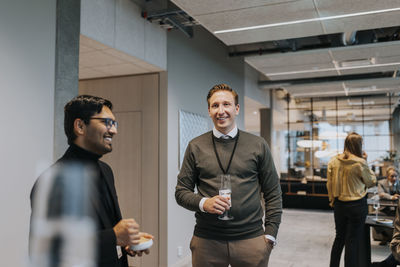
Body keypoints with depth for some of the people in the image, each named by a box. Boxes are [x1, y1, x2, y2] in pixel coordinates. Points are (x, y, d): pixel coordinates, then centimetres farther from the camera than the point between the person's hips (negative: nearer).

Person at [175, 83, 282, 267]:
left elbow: (273, 194, 6)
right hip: (206, 241, 0)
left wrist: (270, 234, 0)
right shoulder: (195, 147, 4)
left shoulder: (258, 145, 4)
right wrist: (203, 203, -13)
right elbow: (181, 191, 6)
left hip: (251, 239, 0)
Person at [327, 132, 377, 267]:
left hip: (339, 204, 5)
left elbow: (329, 184, 5)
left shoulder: (333, 161, -2)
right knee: (353, 241, 6)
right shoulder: (360, 163, -16)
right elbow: (371, 182, -1)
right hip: (357, 205, -5)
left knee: (339, 237, 18)